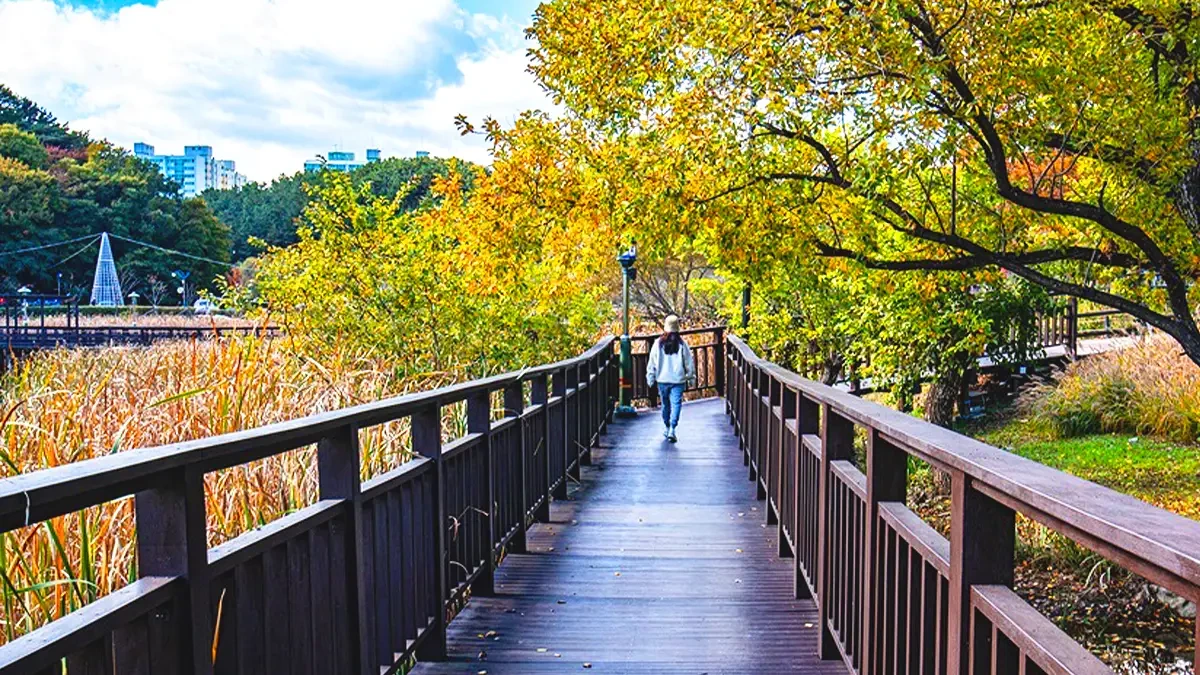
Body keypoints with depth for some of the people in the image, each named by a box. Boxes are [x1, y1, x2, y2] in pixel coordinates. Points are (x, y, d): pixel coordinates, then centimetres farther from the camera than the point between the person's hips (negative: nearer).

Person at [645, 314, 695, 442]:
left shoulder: (658, 343, -2)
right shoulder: (681, 344, -5)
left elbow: (652, 362, 1)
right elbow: (689, 363, 1)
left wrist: (650, 378, 9)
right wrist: (690, 376, 13)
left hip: (662, 380, 2)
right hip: (678, 380, -2)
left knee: (665, 404, 18)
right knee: (676, 404, -3)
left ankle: (666, 427, 30)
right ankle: (672, 429, -16)